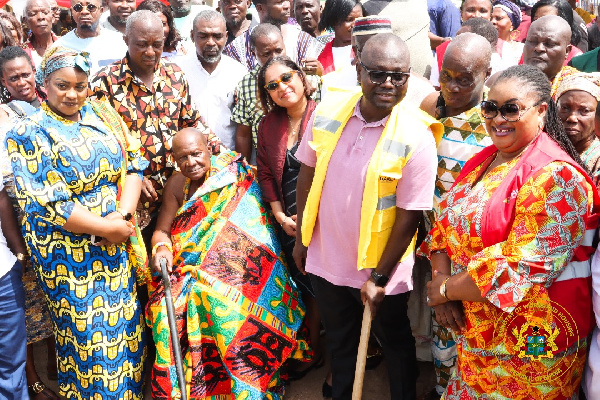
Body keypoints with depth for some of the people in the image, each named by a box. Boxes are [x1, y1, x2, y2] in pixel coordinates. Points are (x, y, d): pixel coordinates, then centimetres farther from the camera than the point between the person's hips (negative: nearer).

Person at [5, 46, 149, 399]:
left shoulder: (103, 115, 6)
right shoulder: (28, 134, -9)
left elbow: (134, 164, 2)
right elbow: (45, 205, -16)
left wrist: (123, 214, -15)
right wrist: (106, 228, -16)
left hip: (119, 244, 5)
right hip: (69, 255, -4)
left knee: (126, 322, 14)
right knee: (87, 334, 4)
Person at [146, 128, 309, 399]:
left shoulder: (232, 176, -5)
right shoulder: (176, 185, 9)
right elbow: (161, 230, 9)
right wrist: (161, 248, -13)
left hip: (232, 271, -4)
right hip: (187, 274, 4)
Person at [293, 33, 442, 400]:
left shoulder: (417, 136, -20)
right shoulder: (328, 111, -9)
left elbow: (409, 216, -17)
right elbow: (307, 175, 2)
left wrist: (379, 277, -13)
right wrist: (302, 238, 7)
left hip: (381, 268, -3)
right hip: (327, 260, 4)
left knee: (395, 343, 20)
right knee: (340, 342, 24)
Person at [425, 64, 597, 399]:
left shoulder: (556, 178, -19)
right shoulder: (483, 161, 6)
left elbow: (520, 268, -25)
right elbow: (446, 226, 6)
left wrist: (447, 288, -15)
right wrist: (442, 279, -11)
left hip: (530, 341, -7)